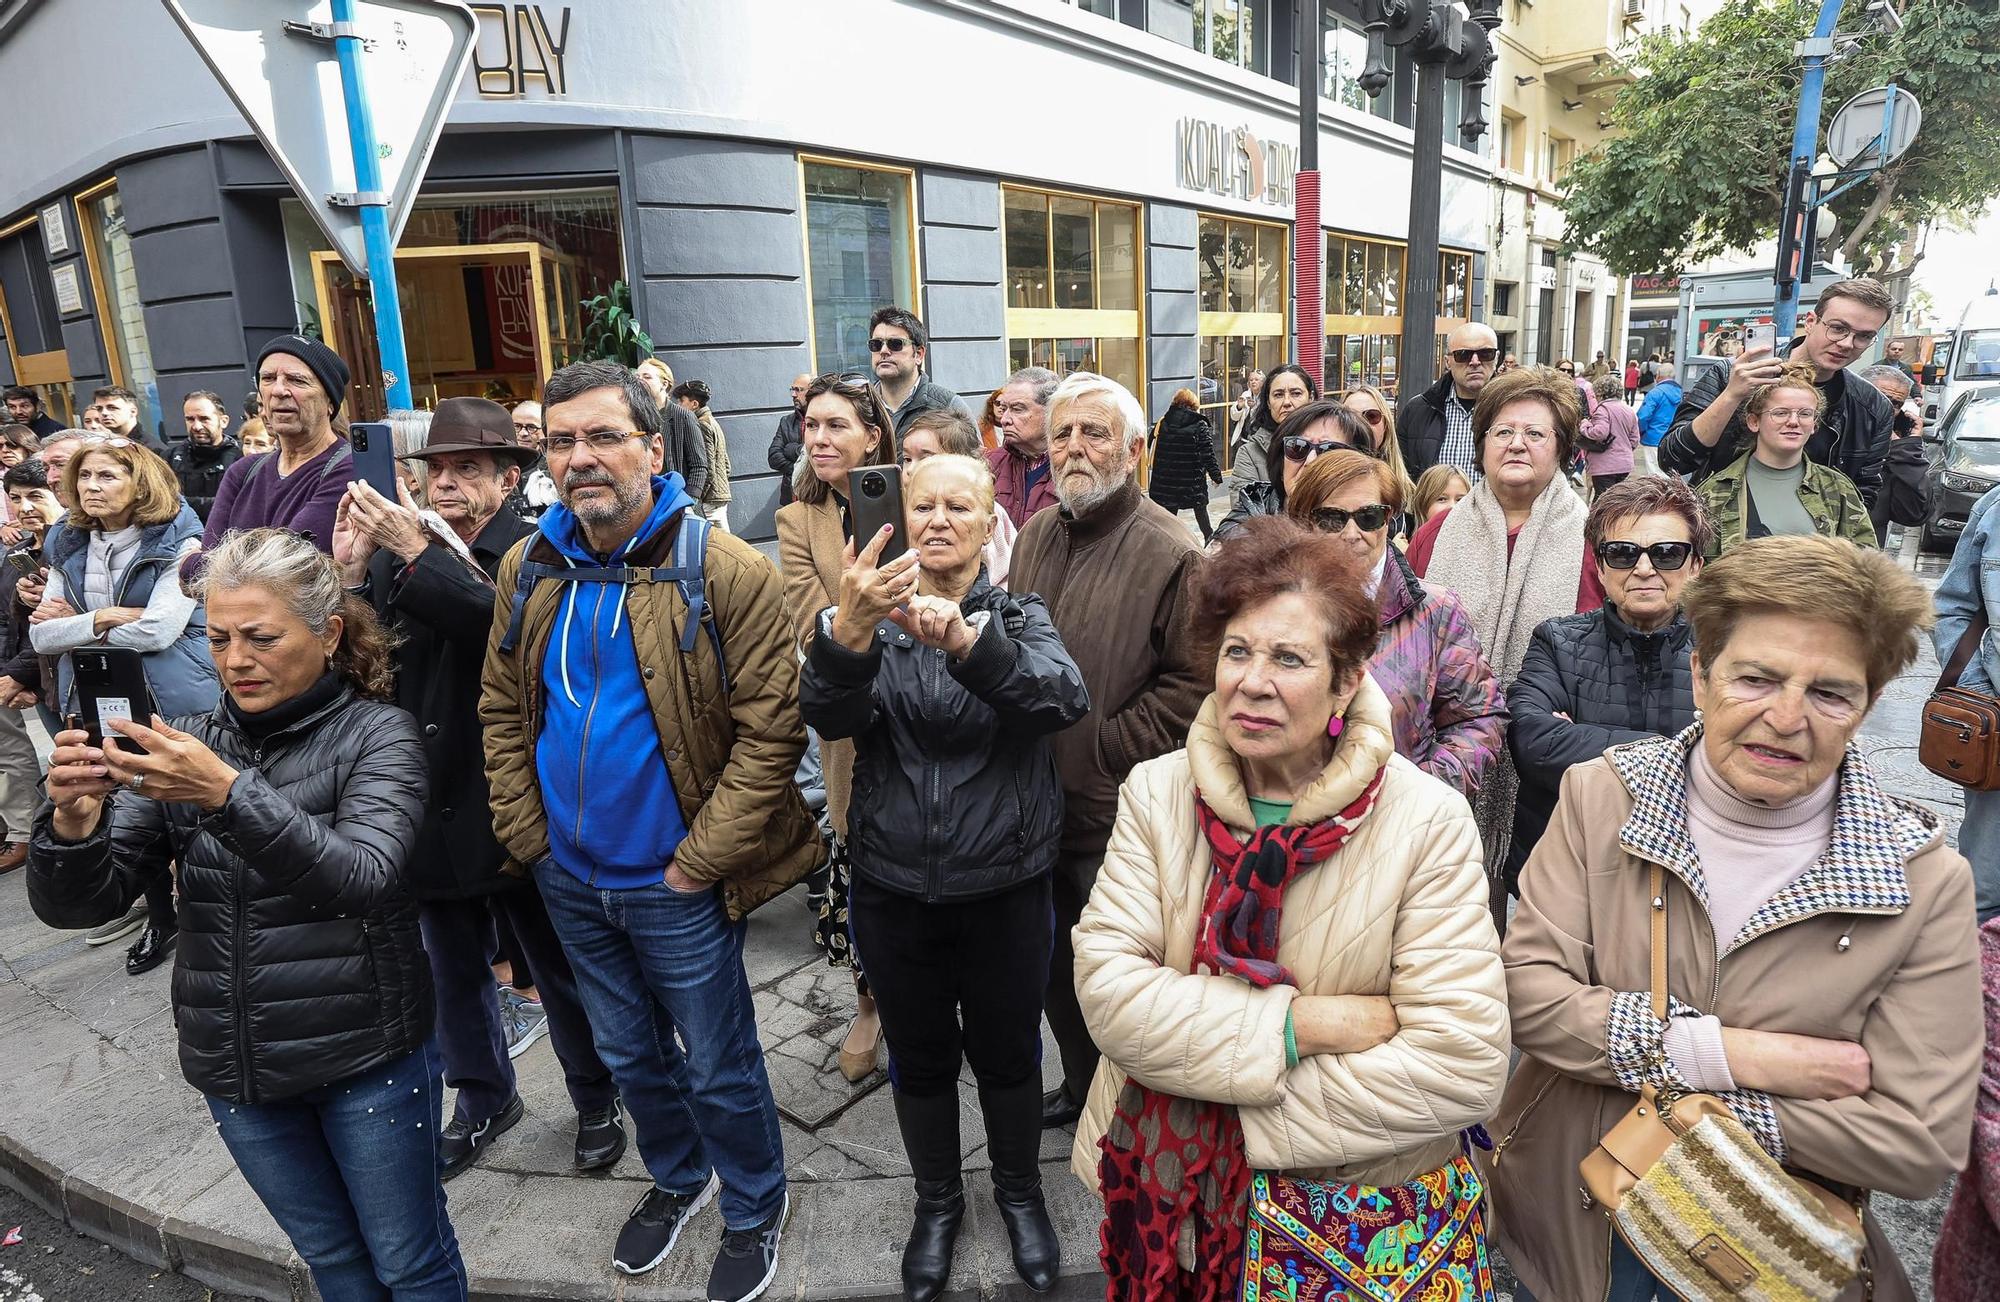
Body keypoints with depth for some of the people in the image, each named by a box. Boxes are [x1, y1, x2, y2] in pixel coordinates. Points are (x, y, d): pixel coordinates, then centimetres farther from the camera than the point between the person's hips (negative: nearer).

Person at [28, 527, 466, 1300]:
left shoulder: (376, 734, -12)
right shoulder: (187, 747, 1)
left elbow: (365, 880, -26)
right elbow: (74, 904, -4)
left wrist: (230, 795, -38)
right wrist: (74, 819, -25)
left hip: (364, 1056, -4)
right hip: (233, 1065, 4)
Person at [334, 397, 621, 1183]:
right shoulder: (395, 552, 2)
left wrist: (420, 557, -32)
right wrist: (350, 573, -18)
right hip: (434, 804, 5)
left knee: (559, 970, 13)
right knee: (453, 971, 22)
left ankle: (597, 1103, 34)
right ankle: (483, 1100, 44)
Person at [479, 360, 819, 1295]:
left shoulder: (726, 573, -18)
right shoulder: (526, 571, -1)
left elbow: (772, 730, -19)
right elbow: (501, 710, 8)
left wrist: (699, 861, -18)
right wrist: (527, 834, 1)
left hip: (677, 885, -5)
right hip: (569, 877, 6)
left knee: (717, 1067, 13)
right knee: (628, 1054, 25)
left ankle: (754, 1210, 40)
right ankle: (677, 1179, 51)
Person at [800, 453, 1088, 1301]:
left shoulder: (1021, 617, -4)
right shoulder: (874, 615, -1)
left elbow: (1064, 699, -26)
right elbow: (830, 717, -20)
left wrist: (966, 640, -45)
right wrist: (848, 632, -41)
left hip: (1004, 887, -1)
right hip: (893, 888, 1)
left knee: (1007, 1051, 16)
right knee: (919, 1056, 17)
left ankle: (1020, 1191, 44)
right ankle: (937, 1199, 44)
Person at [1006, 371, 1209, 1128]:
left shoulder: (1170, 554, -14)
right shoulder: (1036, 536, 7)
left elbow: (1193, 684, -18)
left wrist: (1101, 751, -17)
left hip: (1116, 810, -6)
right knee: (1055, 957, 21)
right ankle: (1080, 1081, 45)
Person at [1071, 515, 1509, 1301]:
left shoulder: (1427, 822, -16)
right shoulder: (1156, 794, -8)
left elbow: (1464, 1066, -21)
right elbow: (1109, 990, -16)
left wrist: (1230, 1112, -21)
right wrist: (1301, 1023, -24)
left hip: (1367, 1219, -2)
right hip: (1169, 1196, 2)